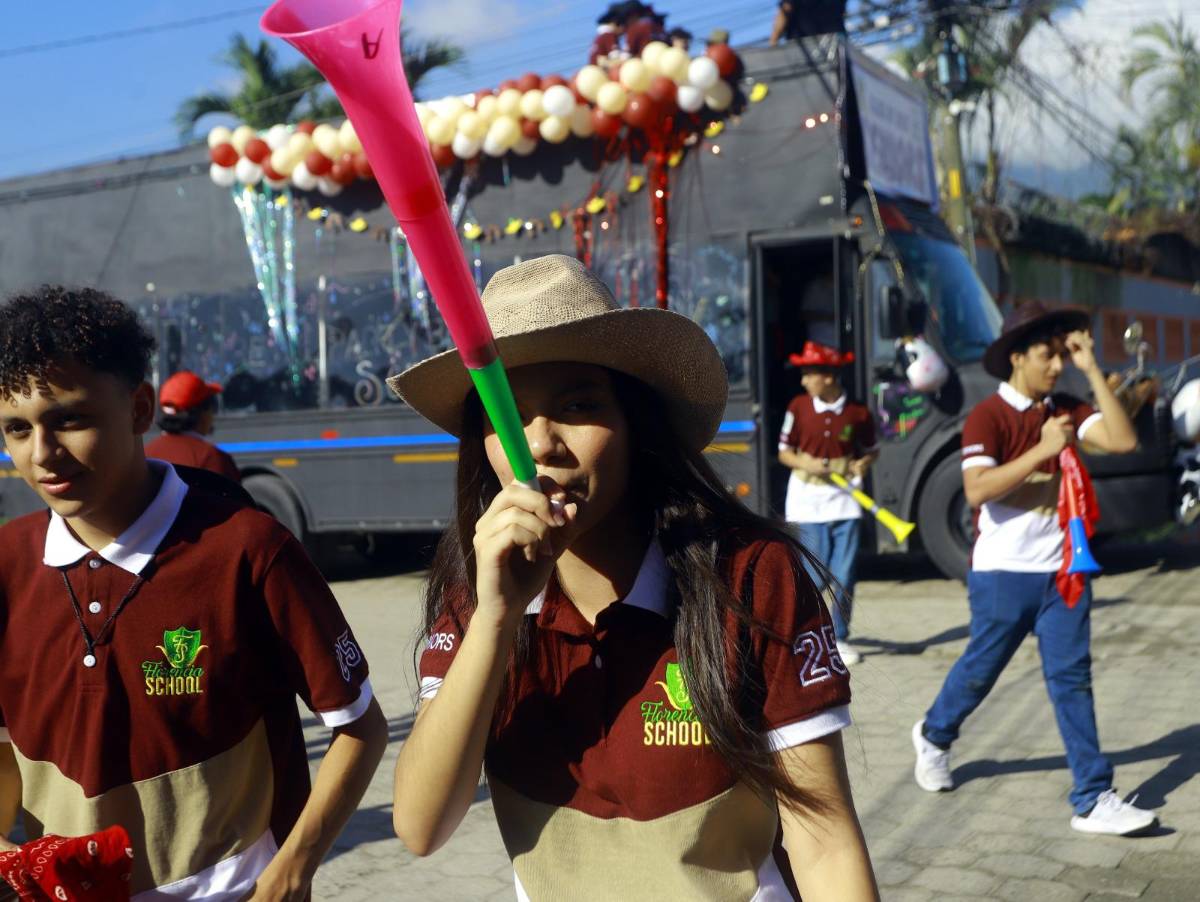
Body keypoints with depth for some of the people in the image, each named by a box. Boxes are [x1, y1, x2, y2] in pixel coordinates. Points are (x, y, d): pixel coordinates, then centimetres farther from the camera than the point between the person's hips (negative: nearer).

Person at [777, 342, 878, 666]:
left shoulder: (858, 413, -3)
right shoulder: (798, 407, -3)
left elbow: (871, 450, 12)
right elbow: (784, 452, 4)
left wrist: (863, 464, -9)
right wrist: (806, 464, -15)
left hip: (845, 499, 1)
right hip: (808, 500, -1)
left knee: (844, 576, 2)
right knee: (814, 575, 0)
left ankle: (840, 638, 18)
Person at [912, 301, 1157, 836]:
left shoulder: (1065, 410, 5)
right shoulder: (987, 417, -11)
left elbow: (1122, 440, -10)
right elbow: (977, 490, -22)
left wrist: (1092, 370, -11)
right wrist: (1042, 450, -24)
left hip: (1061, 570, 4)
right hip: (1002, 573, -4)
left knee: (1071, 678, 2)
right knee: (980, 668, 12)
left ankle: (1093, 800, 3)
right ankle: (934, 736, 40)